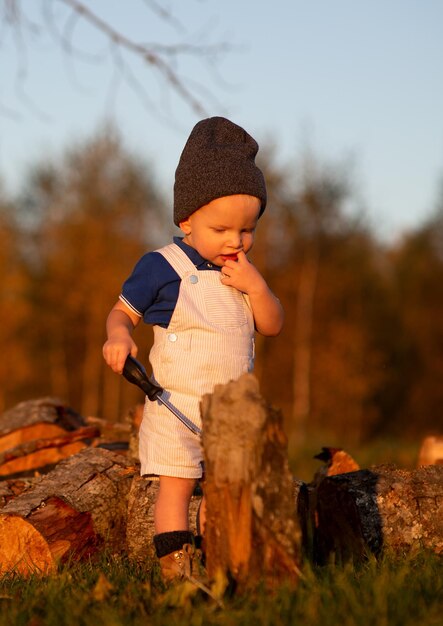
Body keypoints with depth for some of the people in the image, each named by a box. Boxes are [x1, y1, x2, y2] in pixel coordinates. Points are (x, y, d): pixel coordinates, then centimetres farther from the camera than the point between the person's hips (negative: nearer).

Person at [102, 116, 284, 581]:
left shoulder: (242, 273, 9)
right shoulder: (162, 267, -9)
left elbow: (272, 326, 6)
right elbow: (122, 311, -5)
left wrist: (255, 286, -12)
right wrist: (117, 336, -27)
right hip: (177, 404, -6)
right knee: (176, 485, -7)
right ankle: (175, 572, -4)